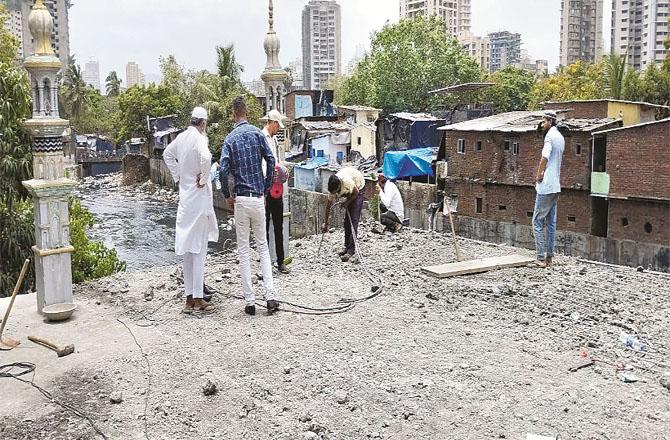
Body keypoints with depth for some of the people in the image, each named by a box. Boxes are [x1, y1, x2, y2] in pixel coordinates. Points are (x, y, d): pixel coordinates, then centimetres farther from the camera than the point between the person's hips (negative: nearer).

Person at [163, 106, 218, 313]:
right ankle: (197, 298, 2)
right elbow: (205, 158, -34)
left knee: (187, 247, 11)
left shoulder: (181, 137, 7)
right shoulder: (199, 138, -14)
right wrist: (203, 180, -18)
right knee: (199, 248, -2)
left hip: (185, 196, 7)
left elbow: (167, 154, 24)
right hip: (199, 197, -7)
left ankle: (189, 297, 17)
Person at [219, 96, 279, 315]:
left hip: (241, 199, -2)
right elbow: (271, 161, -2)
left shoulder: (230, 138, -2)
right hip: (258, 198, 2)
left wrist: (227, 196, 2)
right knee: (263, 246, 12)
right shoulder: (257, 133, 3)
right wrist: (266, 189, 9)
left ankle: (250, 301, 6)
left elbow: (223, 170, -12)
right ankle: (270, 296, 2)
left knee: (243, 251, 5)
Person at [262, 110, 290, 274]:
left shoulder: (274, 138, 17)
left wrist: (282, 171, 8)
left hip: (277, 188, 8)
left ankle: (281, 261, 19)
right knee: (265, 227, 0)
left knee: (279, 226, 12)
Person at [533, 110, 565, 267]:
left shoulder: (550, 135, -12)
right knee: (551, 223, 11)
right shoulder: (561, 137, 17)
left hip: (546, 186, -9)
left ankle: (541, 257, -4)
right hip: (556, 186, 9)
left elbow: (545, 157, -26)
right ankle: (549, 257, 14)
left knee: (537, 222, -5)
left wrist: (539, 174, -14)